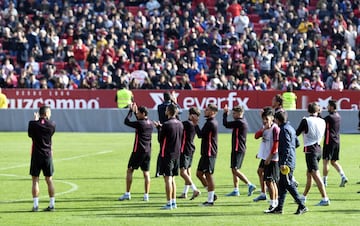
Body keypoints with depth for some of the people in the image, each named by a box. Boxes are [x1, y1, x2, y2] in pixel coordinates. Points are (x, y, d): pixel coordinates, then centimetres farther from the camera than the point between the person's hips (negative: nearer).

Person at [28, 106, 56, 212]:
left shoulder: (33, 123, -8)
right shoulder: (51, 124, -3)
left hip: (36, 155, -2)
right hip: (48, 154, 2)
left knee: (35, 180, 2)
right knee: (49, 180, 9)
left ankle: (35, 205, -2)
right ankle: (52, 204, 9)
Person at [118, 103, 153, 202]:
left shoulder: (140, 123, -16)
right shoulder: (150, 123, 7)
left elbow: (126, 122, -9)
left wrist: (131, 111, 2)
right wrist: (134, 111, 22)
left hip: (138, 151, -7)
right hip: (147, 151, 7)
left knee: (129, 170, 4)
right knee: (146, 173, 6)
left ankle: (127, 194, 3)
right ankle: (146, 195, 2)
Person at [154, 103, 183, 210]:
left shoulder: (166, 124, -15)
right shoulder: (180, 124, 6)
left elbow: (160, 139, -8)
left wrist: (159, 128, 8)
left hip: (167, 154, -7)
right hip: (177, 153, 7)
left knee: (167, 179, -4)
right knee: (172, 179, 15)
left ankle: (169, 204, -6)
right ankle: (173, 202, 16)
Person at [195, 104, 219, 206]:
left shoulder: (210, 123, -17)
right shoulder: (211, 122, 16)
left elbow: (200, 134, -17)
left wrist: (195, 124, -10)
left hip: (209, 154, -10)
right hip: (206, 153, 10)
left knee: (208, 175, -5)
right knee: (199, 173, 15)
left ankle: (210, 200, 0)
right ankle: (212, 195, 20)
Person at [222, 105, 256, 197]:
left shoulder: (239, 122, -15)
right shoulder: (243, 122, 15)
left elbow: (226, 124, -15)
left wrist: (225, 113, -1)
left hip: (238, 149, -10)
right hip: (241, 149, 10)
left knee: (235, 170, -12)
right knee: (234, 170, 13)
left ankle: (250, 185, -17)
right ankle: (236, 190, 15)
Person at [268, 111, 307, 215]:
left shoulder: (284, 129, -14)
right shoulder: (290, 128, 16)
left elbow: (287, 147, -21)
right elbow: (297, 143, 21)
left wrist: (283, 162, -23)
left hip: (287, 162, -10)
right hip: (291, 161, 10)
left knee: (289, 184, -8)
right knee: (282, 184, 12)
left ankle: (302, 206, -9)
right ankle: (279, 208, 16)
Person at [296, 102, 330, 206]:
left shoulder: (306, 121, -11)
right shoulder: (322, 121, 3)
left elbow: (296, 134, -6)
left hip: (310, 150, -7)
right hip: (318, 148, 7)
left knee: (315, 175, -10)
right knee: (309, 174, 20)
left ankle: (325, 199, -17)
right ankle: (303, 197, 32)